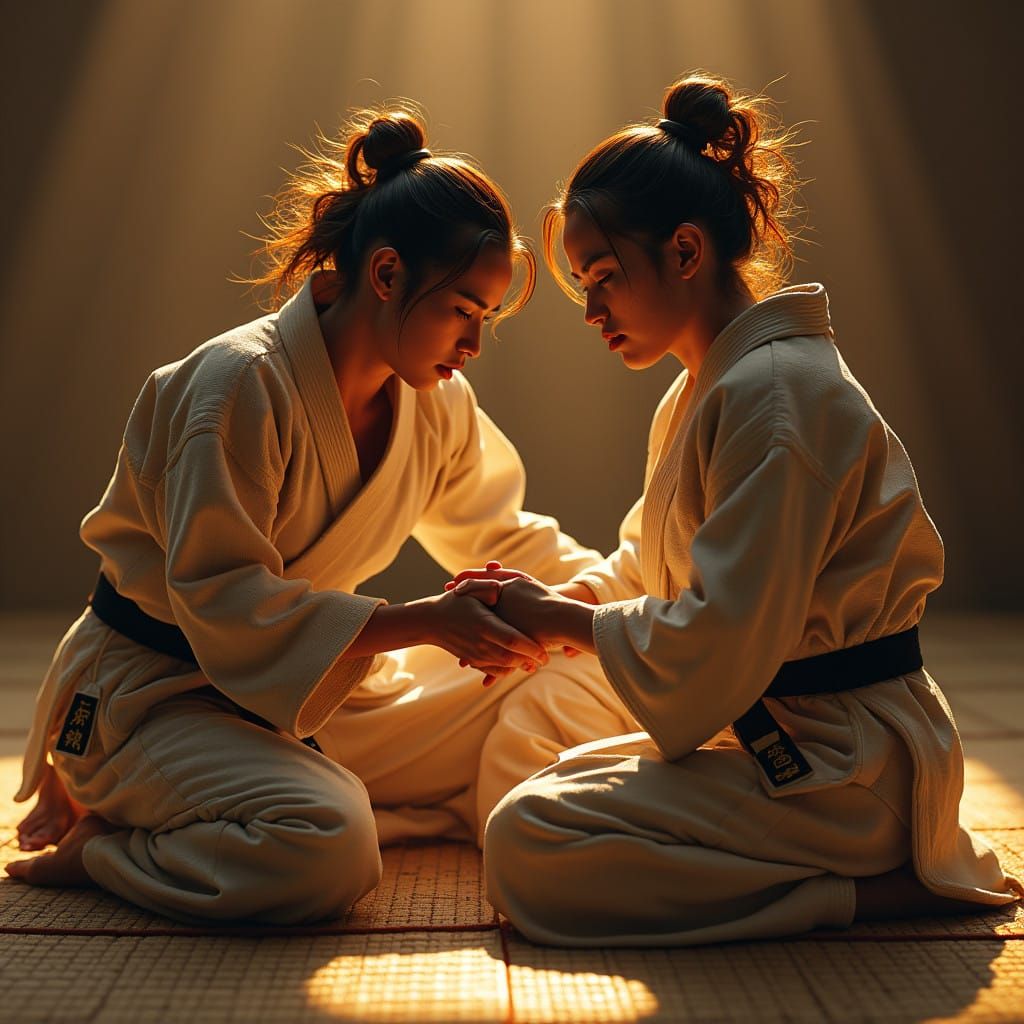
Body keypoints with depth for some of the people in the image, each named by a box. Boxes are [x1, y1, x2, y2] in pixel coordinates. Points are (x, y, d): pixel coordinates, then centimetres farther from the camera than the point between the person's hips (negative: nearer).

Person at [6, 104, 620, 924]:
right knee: (325, 852, -34)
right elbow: (219, 600, -26)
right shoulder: (241, 382, -23)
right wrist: (424, 623, -31)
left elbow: (503, 535, 14)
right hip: (161, 694, -8)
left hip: (314, 692, 8)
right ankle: (106, 846, -4)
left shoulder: (438, 404, 1)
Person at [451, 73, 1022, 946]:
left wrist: (560, 619, -11)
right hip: (777, 737, 10)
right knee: (553, 782, 20)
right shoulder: (703, 390, 13)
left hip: (841, 765, -10)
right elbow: (650, 564, 19)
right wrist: (550, 600, 1)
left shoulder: (774, 396, -21)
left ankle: (877, 886, -11)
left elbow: (719, 639, -25)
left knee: (529, 848, -18)